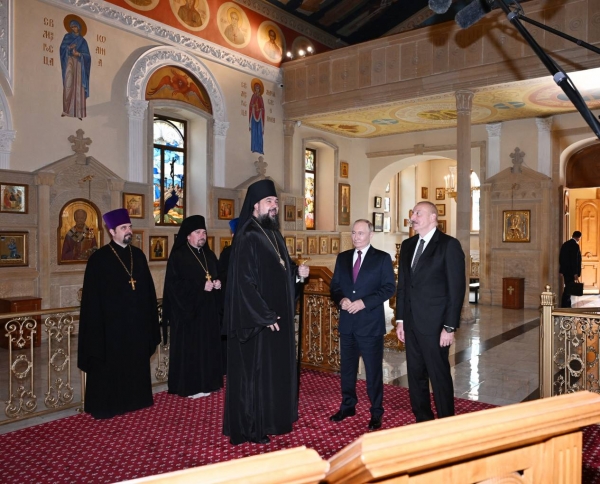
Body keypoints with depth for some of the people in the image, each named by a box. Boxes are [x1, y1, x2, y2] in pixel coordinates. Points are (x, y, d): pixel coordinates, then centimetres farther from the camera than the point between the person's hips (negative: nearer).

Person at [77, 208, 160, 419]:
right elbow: (92, 297, -8)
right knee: (110, 365, 4)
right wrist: (97, 326, -12)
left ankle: (134, 400, 27)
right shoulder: (99, 258, -7)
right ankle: (106, 406, 17)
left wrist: (150, 318, 7)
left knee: (135, 362, 13)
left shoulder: (138, 255, 8)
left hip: (136, 322, 5)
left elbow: (148, 289, 11)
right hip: (111, 323, -5)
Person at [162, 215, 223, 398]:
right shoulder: (178, 256, -7)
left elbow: (218, 276, 20)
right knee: (190, 348, -3)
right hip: (188, 310, -6)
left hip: (209, 310, 7)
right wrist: (201, 286, -19)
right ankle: (190, 386, 5)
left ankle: (207, 382, 18)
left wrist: (217, 284, -5)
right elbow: (174, 284, -15)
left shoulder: (209, 255, 13)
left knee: (208, 346, 9)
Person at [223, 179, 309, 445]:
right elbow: (244, 281, -21)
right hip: (257, 320, -9)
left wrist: (297, 271, 1)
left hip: (279, 316, 9)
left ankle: (273, 419, 30)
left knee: (277, 368, 16)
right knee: (254, 371, 1)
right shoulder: (247, 238, -16)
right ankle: (250, 428, 15)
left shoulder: (275, 235, 11)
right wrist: (264, 315, -21)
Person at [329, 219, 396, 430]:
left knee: (373, 369, 5)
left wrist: (364, 302, -18)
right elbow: (334, 285, 11)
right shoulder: (342, 257, 10)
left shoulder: (382, 258, -3)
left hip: (371, 322, -4)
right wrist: (341, 299, -11)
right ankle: (348, 405, 30)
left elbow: (389, 288, -9)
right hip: (347, 322, 5)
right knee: (347, 367, 14)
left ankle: (376, 412, 18)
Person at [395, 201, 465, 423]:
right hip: (411, 323, 6)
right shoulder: (408, 245, 11)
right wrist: (400, 319, 10)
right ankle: (422, 421, 28)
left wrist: (450, 327, -14)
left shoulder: (449, 245, -8)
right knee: (415, 375, 14)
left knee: (439, 376, 4)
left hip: (434, 324, -6)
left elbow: (456, 288, -11)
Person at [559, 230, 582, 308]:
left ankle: (567, 306, 20)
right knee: (568, 289, -3)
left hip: (565, 270, 8)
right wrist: (576, 274, -17)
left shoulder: (565, 244, 10)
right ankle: (564, 307, -1)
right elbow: (575, 260, -19)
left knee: (568, 288, 15)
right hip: (571, 272, -8)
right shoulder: (575, 245, -16)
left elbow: (560, 258, 14)